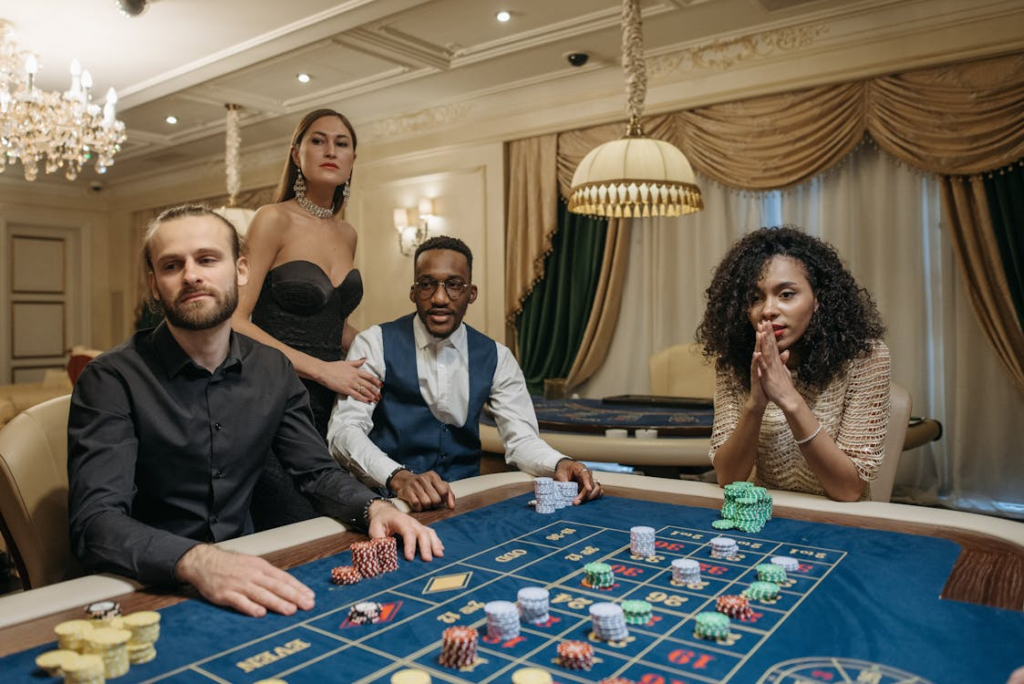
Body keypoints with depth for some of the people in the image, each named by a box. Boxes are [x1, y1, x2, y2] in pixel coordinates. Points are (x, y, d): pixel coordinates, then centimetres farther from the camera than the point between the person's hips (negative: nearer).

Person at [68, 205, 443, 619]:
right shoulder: (111, 379, -13)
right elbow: (96, 520, -22)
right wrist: (196, 561, -41)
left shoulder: (272, 371, 1)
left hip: (244, 577, 4)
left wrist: (373, 507, -14)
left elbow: (316, 471, 7)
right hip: (145, 589, -3)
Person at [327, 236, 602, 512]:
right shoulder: (375, 344, -4)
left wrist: (559, 464, -21)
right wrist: (399, 477, -34)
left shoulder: (495, 357, 6)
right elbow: (344, 428, -15)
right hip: (388, 498, -3)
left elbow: (520, 438, 2)